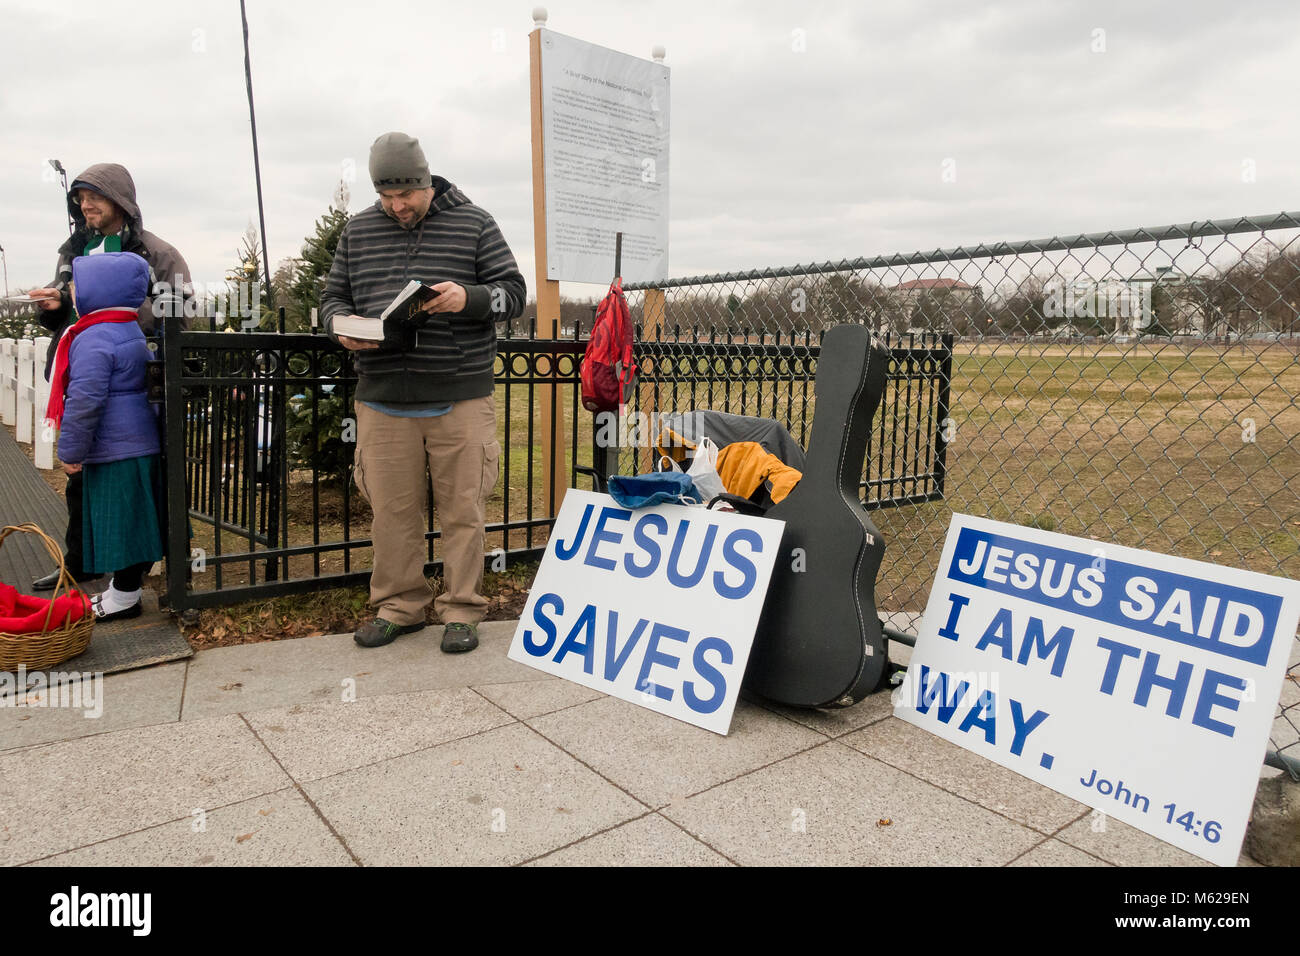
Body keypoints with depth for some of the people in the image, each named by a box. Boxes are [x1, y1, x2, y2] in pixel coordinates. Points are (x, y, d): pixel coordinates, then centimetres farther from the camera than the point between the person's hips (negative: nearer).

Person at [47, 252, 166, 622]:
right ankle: (122, 588, 27)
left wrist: (71, 450, -12)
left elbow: (84, 400, -21)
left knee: (121, 524, -1)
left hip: (114, 451, -10)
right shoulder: (131, 331, 14)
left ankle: (124, 599, 9)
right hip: (141, 442, 10)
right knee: (130, 522, 16)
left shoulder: (93, 340, -18)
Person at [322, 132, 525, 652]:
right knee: (392, 510, 7)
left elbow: (512, 291, 3)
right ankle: (399, 605, 23)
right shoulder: (358, 232, 15)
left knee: (462, 509, 2)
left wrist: (469, 297, -18)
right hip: (383, 400, 3)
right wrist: (343, 326, -4)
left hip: (461, 399, -2)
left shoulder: (474, 224, 6)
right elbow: (333, 297, 19)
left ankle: (461, 610, 15)